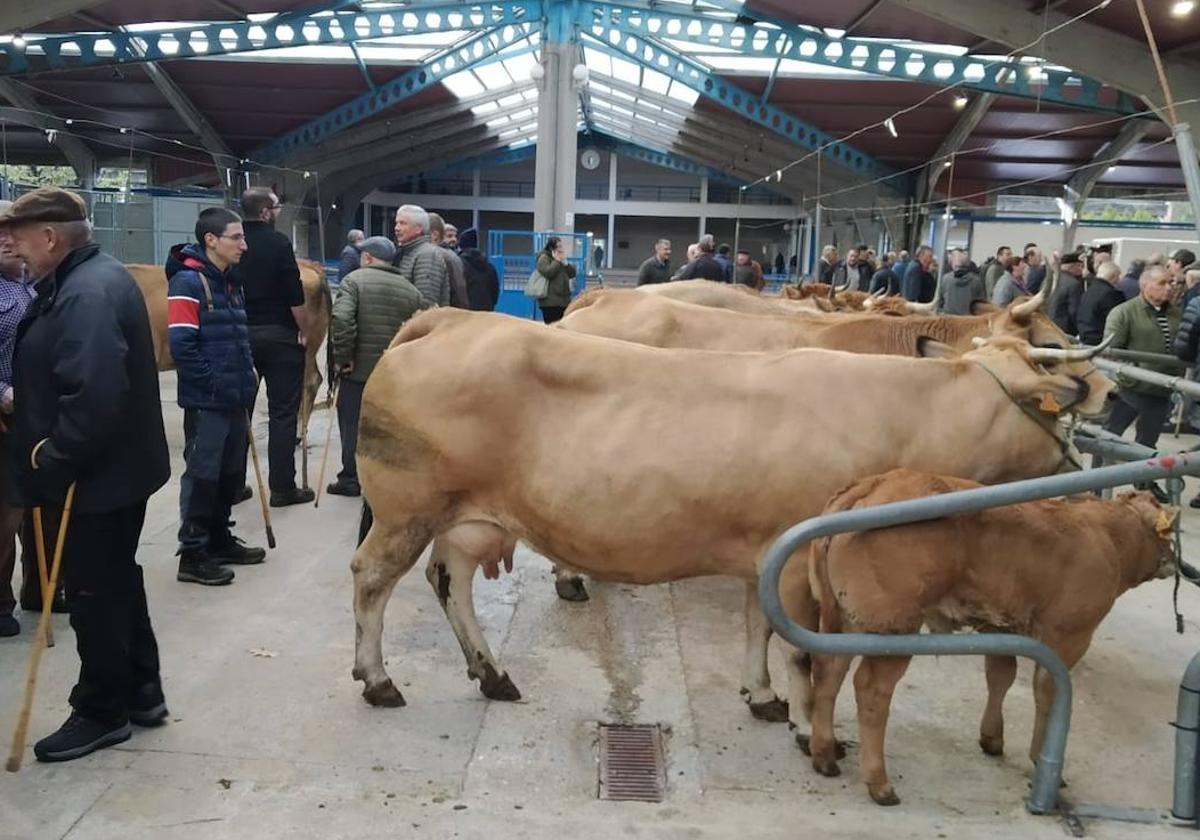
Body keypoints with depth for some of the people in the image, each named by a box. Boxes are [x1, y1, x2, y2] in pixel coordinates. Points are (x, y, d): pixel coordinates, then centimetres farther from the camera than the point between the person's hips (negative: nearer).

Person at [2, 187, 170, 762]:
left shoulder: (87, 294, -24)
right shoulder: (93, 278, 10)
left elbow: (93, 397, -32)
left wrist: (53, 460, -21)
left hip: (95, 477, -10)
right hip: (114, 467, 10)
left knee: (94, 593, 4)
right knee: (117, 583, 19)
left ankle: (102, 712, 20)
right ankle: (141, 693, 32)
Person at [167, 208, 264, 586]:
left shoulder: (230, 281, 14)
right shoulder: (188, 281, -14)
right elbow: (182, 345, -20)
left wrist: (246, 376, 11)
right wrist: (213, 382, -18)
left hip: (234, 398, 9)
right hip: (206, 401, -8)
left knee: (231, 474, 16)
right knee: (202, 475, 0)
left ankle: (219, 540, 31)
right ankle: (193, 555, 10)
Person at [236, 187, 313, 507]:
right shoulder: (277, 242, -10)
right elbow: (294, 294, -14)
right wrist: (304, 330, -4)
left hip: (239, 333, 5)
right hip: (278, 334, -5)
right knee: (282, 411, 0)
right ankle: (282, 487, 3)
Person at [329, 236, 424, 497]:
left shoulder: (355, 279, -7)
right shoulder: (410, 290, 6)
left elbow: (341, 319, -20)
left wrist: (343, 356, -13)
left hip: (359, 368, -4)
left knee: (352, 424, 8)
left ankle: (350, 479, 12)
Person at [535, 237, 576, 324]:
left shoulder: (560, 258, 19)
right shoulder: (544, 258, -4)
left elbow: (572, 274, 12)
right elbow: (548, 272, -21)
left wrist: (564, 262, -2)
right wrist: (557, 261, -9)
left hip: (563, 300, 8)